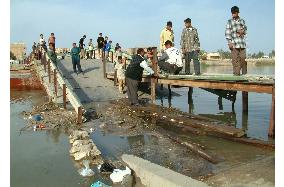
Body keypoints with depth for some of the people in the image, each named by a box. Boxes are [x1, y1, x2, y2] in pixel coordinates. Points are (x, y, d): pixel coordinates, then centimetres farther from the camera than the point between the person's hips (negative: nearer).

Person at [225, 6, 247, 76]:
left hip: (242, 43, 2)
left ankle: (244, 74, 7)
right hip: (234, 43, -2)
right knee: (235, 59, -5)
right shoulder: (229, 21, 7)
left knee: (243, 58, -1)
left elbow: (245, 30, 19)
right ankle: (236, 74, 0)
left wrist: (242, 31, -5)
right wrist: (229, 42, -10)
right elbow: (227, 32, 0)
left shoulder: (242, 21, 16)